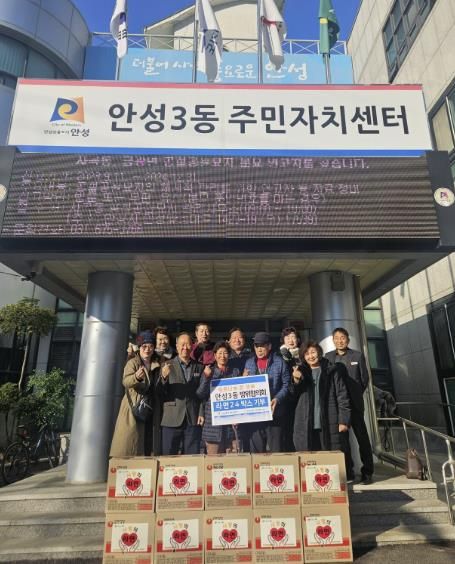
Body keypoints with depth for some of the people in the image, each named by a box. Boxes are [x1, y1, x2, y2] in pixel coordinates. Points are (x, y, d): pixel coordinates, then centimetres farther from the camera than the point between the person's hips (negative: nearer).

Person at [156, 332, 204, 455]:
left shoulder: (199, 367, 9)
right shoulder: (167, 366, 4)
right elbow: (160, 393, -1)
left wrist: (201, 413, -1)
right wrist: (163, 377, -19)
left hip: (193, 420, 1)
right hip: (172, 420, -1)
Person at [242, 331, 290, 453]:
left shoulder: (279, 362, 0)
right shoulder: (249, 363, 11)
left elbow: (286, 384, -3)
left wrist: (277, 399, -16)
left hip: (274, 412, -3)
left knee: (276, 449, 3)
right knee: (256, 450, 9)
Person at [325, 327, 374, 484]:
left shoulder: (357, 355, 2)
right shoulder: (328, 357, 6)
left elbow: (365, 377, 6)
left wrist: (356, 394, 7)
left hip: (355, 403, -1)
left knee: (362, 436, 2)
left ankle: (367, 471, 12)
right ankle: (347, 470, 19)